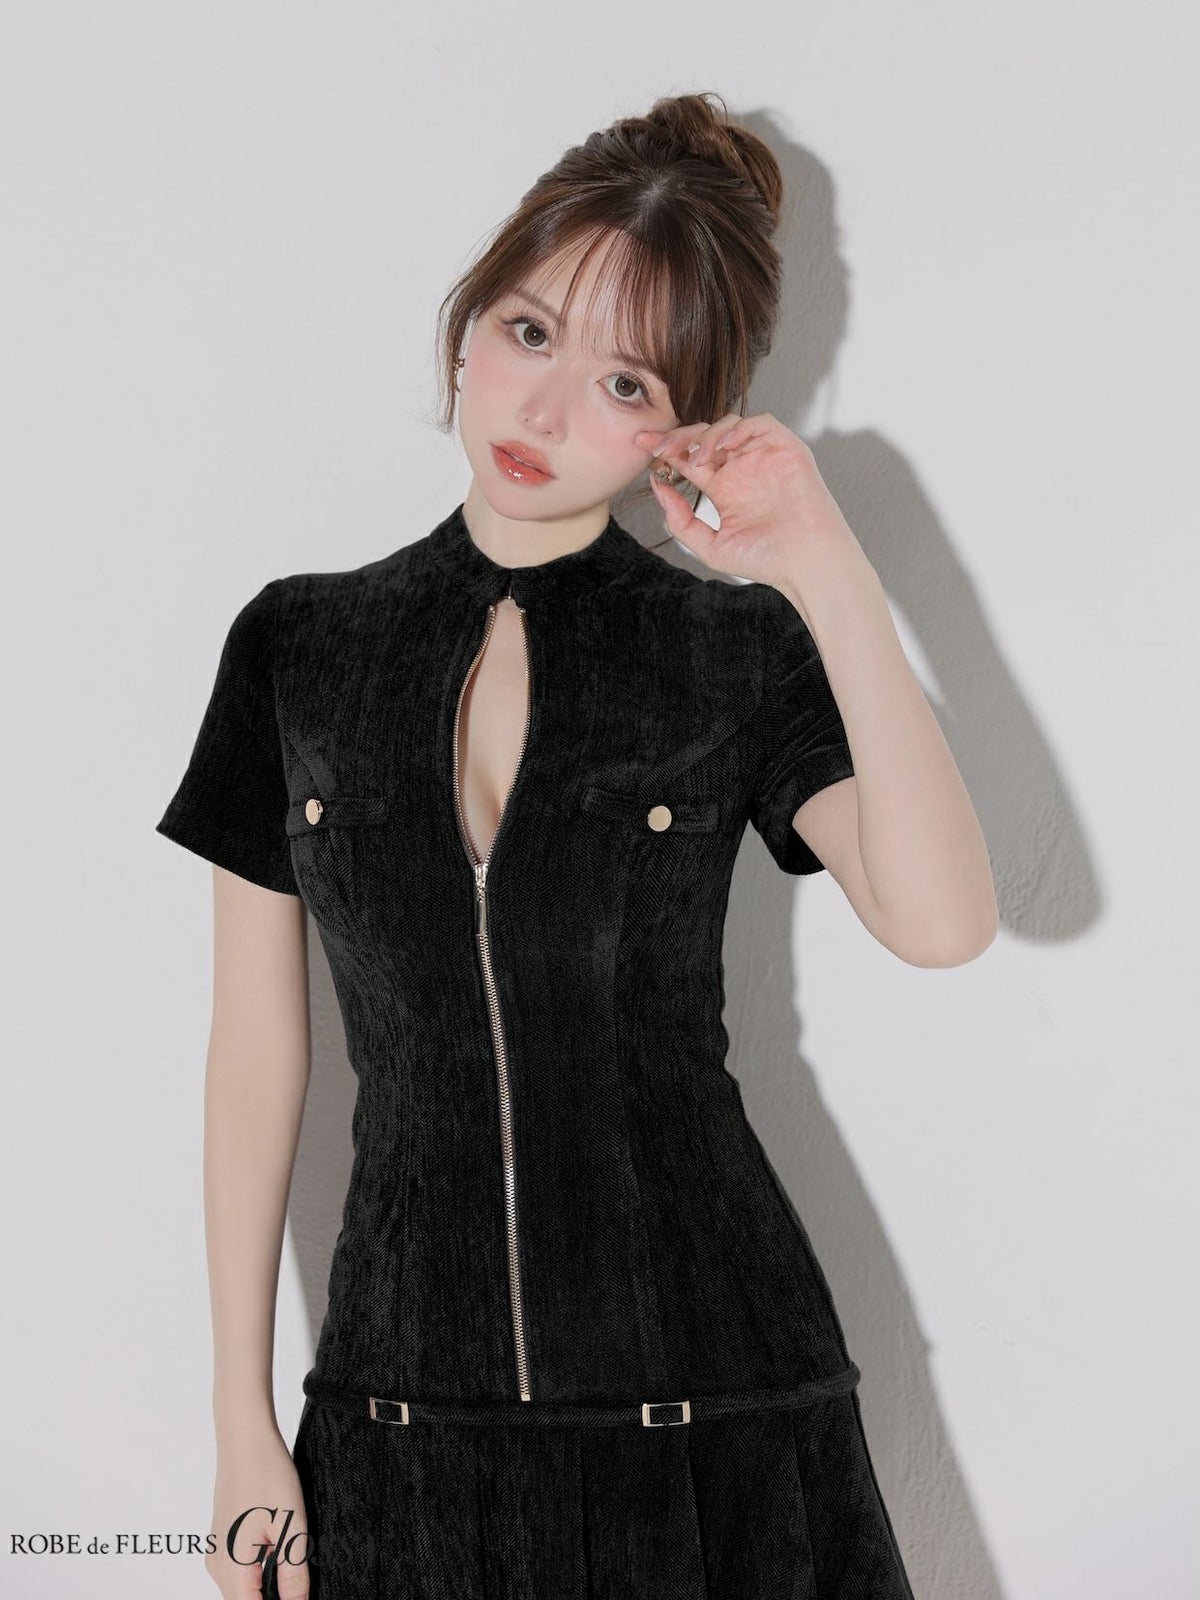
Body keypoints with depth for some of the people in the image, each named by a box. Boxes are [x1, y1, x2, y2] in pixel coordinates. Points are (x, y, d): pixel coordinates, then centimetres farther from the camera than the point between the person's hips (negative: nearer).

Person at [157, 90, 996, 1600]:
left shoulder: (738, 653, -3)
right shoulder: (298, 647, 2)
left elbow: (941, 921, -20)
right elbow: (256, 1049, 4)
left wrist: (827, 569, -20)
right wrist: (243, 1423, 3)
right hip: (400, 1406, 2)